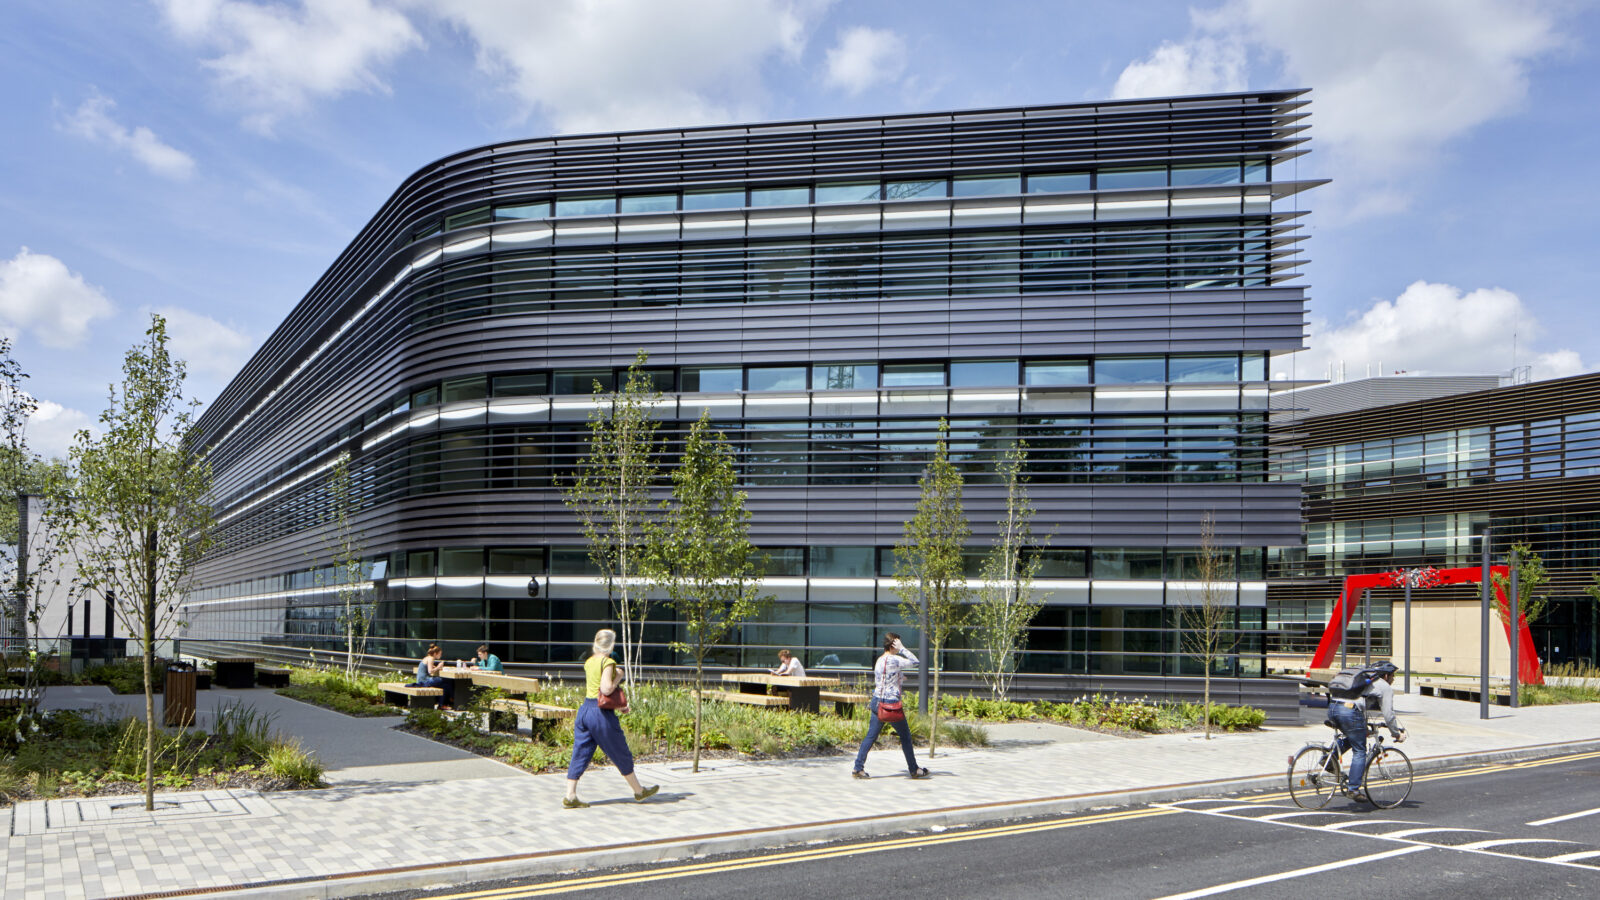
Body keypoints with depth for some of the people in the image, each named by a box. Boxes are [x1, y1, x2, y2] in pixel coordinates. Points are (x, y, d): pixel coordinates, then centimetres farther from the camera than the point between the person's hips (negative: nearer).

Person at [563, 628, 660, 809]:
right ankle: (639, 791, 21)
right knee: (621, 754, 7)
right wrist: (619, 677, -8)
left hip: (584, 710, 7)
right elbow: (606, 689, -24)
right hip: (601, 713, -7)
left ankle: (570, 796, 4)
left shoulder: (589, 662, 11)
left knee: (580, 754, 8)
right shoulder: (608, 662, -13)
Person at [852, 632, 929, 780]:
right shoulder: (893, 660, -16)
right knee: (905, 736, 8)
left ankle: (858, 768, 0)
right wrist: (902, 649, -9)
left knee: (871, 735, 6)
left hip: (877, 701, 7)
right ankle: (914, 770, 18)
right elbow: (914, 661, -12)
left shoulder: (879, 660, 10)